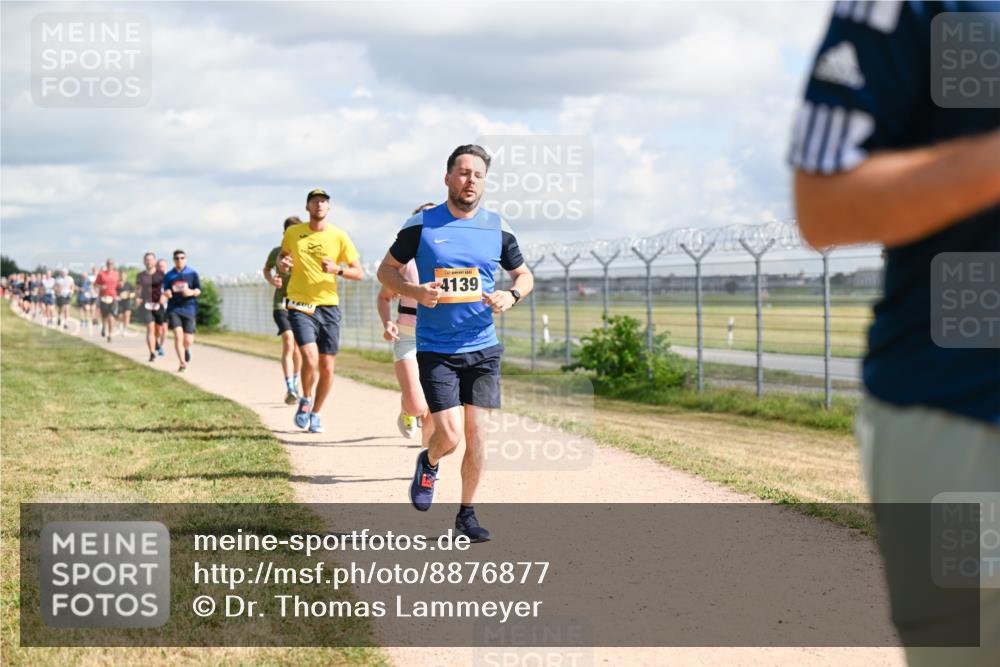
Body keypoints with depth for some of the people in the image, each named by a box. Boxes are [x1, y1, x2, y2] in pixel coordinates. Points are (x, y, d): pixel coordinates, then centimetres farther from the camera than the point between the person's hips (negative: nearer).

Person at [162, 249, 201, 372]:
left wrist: (191, 292, -20)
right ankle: (182, 363, -9)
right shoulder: (169, 275, 5)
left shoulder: (192, 273, 2)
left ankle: (186, 349, 37)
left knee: (188, 341, 0)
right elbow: (165, 291, 11)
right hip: (174, 309, 0)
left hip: (189, 308, 0)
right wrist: (166, 293, -13)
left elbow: (198, 290, 2)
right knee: (178, 336, -15)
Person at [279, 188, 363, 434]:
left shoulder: (339, 236, 1)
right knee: (310, 360, -19)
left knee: (327, 368, 3)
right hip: (299, 306, -1)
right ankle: (305, 400, 10)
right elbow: (283, 254, 23)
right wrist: (283, 264, 0)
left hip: (329, 307, 1)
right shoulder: (293, 233, 4)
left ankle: (315, 414, 24)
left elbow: (359, 273, 4)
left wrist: (338, 269, -15)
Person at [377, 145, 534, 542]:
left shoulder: (497, 228, 4)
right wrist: (415, 292, -13)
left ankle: (467, 513, 17)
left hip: (483, 348, 2)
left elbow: (524, 275, 16)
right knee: (449, 435, -10)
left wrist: (512, 295, -7)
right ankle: (429, 463, 25)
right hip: (435, 349, -2)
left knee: (476, 433, 1)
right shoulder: (421, 225, -3)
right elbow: (386, 270, 6)